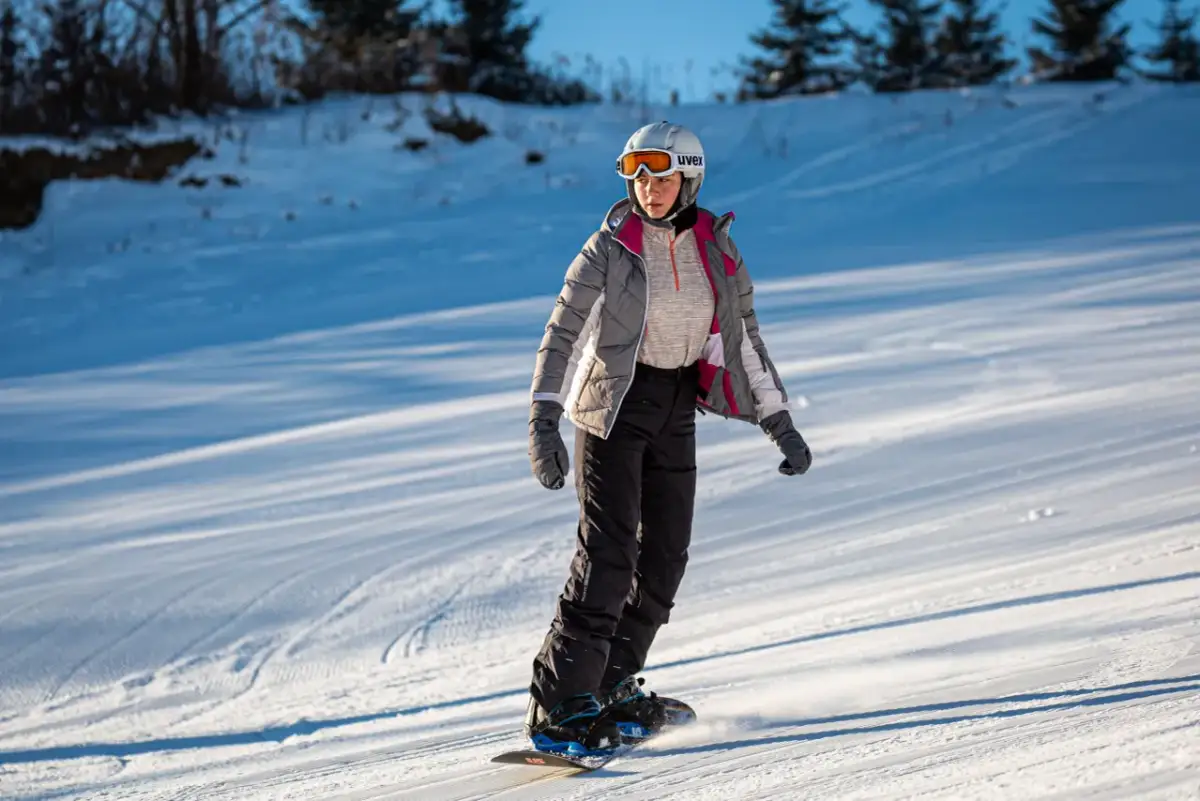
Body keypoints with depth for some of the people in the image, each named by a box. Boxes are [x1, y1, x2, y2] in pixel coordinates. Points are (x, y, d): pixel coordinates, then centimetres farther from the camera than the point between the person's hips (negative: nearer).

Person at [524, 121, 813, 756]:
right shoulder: (610, 248, -9)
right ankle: (559, 708, -13)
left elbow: (746, 340, 11)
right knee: (609, 551, -14)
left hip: (677, 410, 5)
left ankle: (612, 686, 17)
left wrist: (779, 423, 9)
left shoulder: (716, 250, 3)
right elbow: (563, 335, -13)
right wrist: (544, 423, -23)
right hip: (613, 403, -5)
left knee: (666, 554, 3)